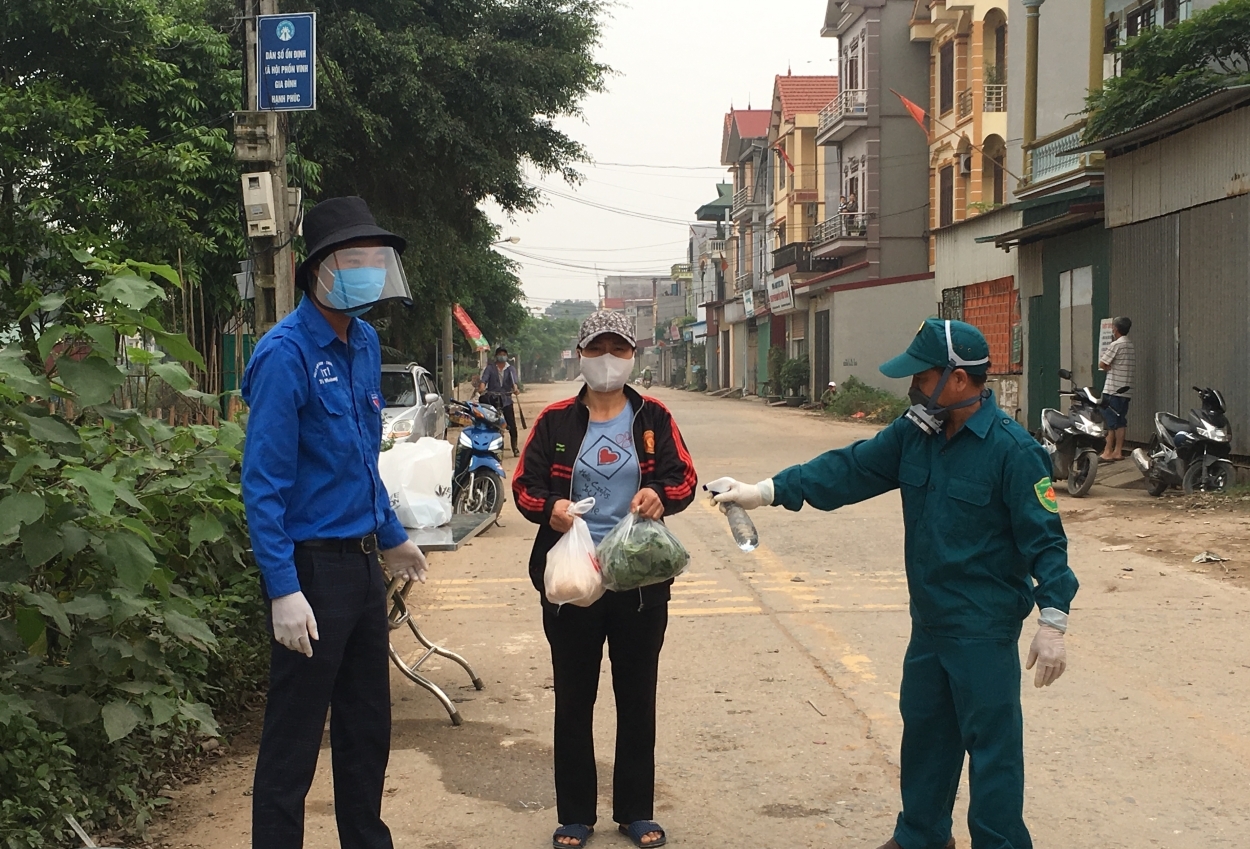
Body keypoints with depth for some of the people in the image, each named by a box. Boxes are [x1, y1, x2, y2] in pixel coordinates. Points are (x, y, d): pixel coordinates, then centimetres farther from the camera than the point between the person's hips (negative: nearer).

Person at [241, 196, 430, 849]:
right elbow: (263, 483, -19)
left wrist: (391, 536, 25)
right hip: (311, 566, -8)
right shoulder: (287, 353, -17)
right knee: (293, 744, 2)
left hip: (361, 561, 8)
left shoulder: (364, 343, 8)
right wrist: (283, 590, -23)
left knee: (368, 726, 19)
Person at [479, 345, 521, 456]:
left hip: (506, 399, 1)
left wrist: (515, 387, -31)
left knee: (511, 424, -4)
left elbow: (514, 378, -8)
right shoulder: (490, 368, 7)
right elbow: (484, 378, -9)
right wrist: (481, 386, -32)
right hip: (491, 398, 0)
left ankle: (515, 449, 2)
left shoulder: (511, 368, 10)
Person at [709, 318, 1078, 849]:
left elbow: (1044, 538, -17)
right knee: (923, 728, 20)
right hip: (929, 621, 8)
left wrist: (1053, 621, -21)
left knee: (991, 741, 0)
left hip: (984, 630, -8)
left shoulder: (1011, 449, -18)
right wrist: (764, 492, -5)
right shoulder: (914, 435, 3)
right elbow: (850, 468, 2)